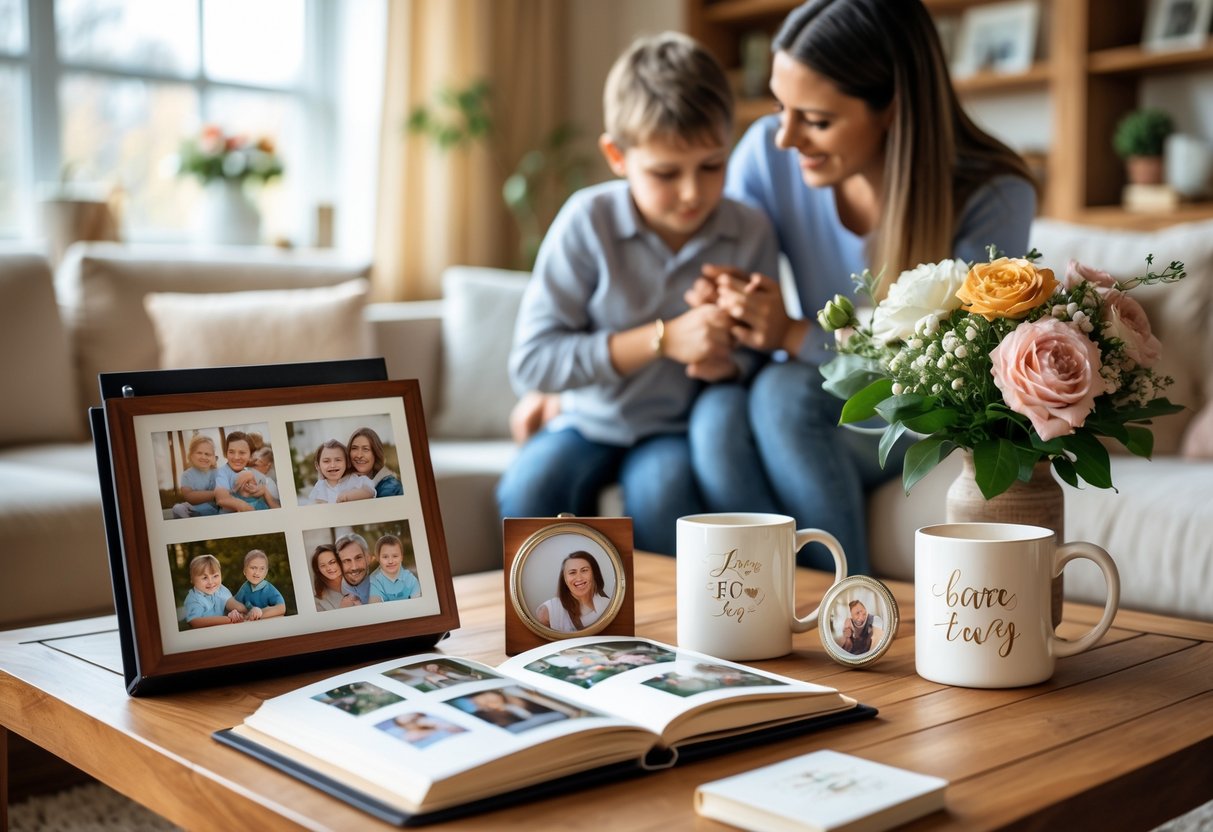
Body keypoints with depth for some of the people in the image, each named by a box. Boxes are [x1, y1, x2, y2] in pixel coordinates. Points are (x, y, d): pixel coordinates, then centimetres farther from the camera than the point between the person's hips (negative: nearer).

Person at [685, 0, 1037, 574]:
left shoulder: (993, 198, -19)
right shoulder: (768, 154, -11)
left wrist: (796, 336, -27)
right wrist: (713, 308, -26)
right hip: (819, 416, 3)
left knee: (785, 390, -33)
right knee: (718, 414, -31)